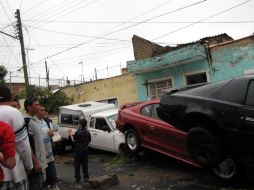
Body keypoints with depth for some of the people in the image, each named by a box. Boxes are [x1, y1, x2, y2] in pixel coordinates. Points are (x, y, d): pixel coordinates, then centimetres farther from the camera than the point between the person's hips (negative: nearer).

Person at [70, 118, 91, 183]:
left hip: (78, 149, -5)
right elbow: (89, 141, 7)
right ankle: (86, 177, 17)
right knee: (85, 163, 13)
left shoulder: (78, 132, -16)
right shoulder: (88, 132, 1)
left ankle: (77, 178, 9)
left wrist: (71, 134, -1)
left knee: (77, 164, 6)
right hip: (85, 149, 5)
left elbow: (74, 140, -13)